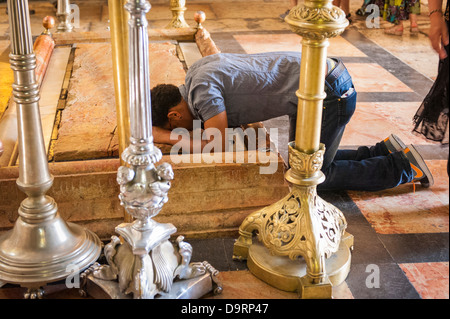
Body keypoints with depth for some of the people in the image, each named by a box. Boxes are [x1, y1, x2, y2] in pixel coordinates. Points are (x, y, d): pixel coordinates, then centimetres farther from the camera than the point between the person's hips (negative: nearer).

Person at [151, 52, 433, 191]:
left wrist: (169, 138, -5)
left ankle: (403, 168, 10)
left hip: (330, 92, -10)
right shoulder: (197, 69, 11)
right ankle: (383, 151, 23)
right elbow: (230, 119, 20)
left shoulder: (202, 85, -18)